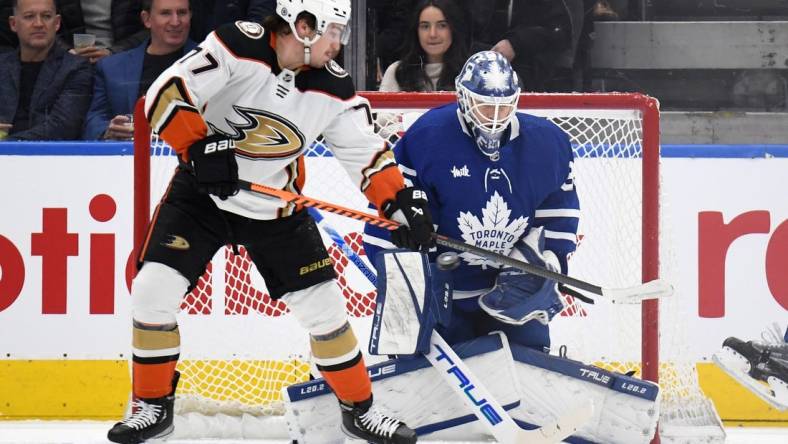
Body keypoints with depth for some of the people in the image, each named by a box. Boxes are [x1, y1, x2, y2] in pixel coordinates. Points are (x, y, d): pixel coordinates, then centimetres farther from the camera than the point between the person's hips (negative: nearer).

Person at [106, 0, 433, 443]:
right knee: (153, 290, -15)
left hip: (275, 209, 3)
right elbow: (167, 95, -27)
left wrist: (402, 202, -15)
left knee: (324, 305, 0)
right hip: (202, 192, -3)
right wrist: (200, 149, -36)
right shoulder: (236, 46, -24)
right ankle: (154, 406, 4)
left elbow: (367, 152, -3)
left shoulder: (334, 88, -11)